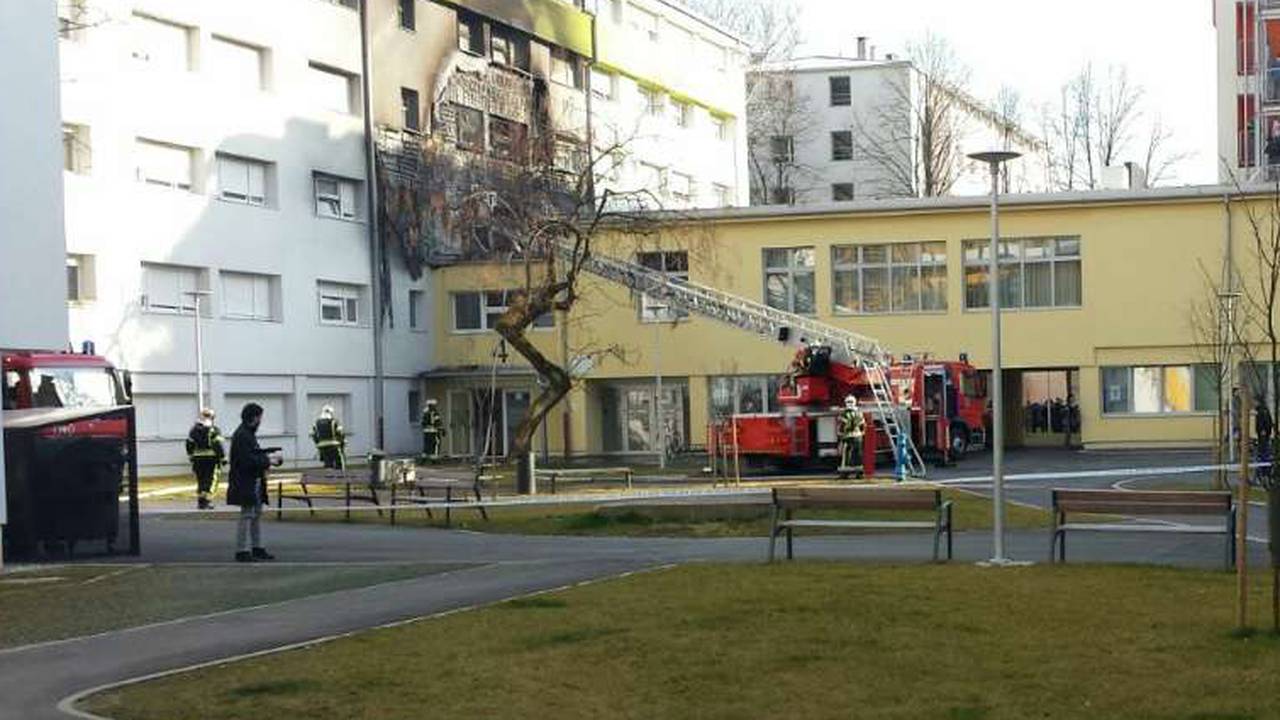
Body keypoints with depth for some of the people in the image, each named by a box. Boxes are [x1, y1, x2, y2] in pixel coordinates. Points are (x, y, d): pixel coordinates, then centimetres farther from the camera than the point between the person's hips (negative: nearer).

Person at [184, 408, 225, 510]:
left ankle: (200, 500, 19)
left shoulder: (194, 430, 7)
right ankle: (204, 500, -10)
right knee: (209, 479, -2)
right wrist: (223, 458, -9)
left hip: (198, 458, 5)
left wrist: (190, 456, 25)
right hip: (211, 458, -5)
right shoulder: (213, 430, -9)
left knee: (200, 479, 15)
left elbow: (189, 444, 12)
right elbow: (218, 445, -13)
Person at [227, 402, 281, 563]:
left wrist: (268, 456, 7)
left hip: (254, 482, 11)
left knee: (257, 515, 14)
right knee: (247, 516, -6)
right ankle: (242, 551, -1)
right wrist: (268, 461, -16)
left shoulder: (248, 433, 14)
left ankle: (257, 548, 21)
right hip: (246, 483, -11)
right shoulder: (242, 435, -19)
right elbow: (247, 460, -24)